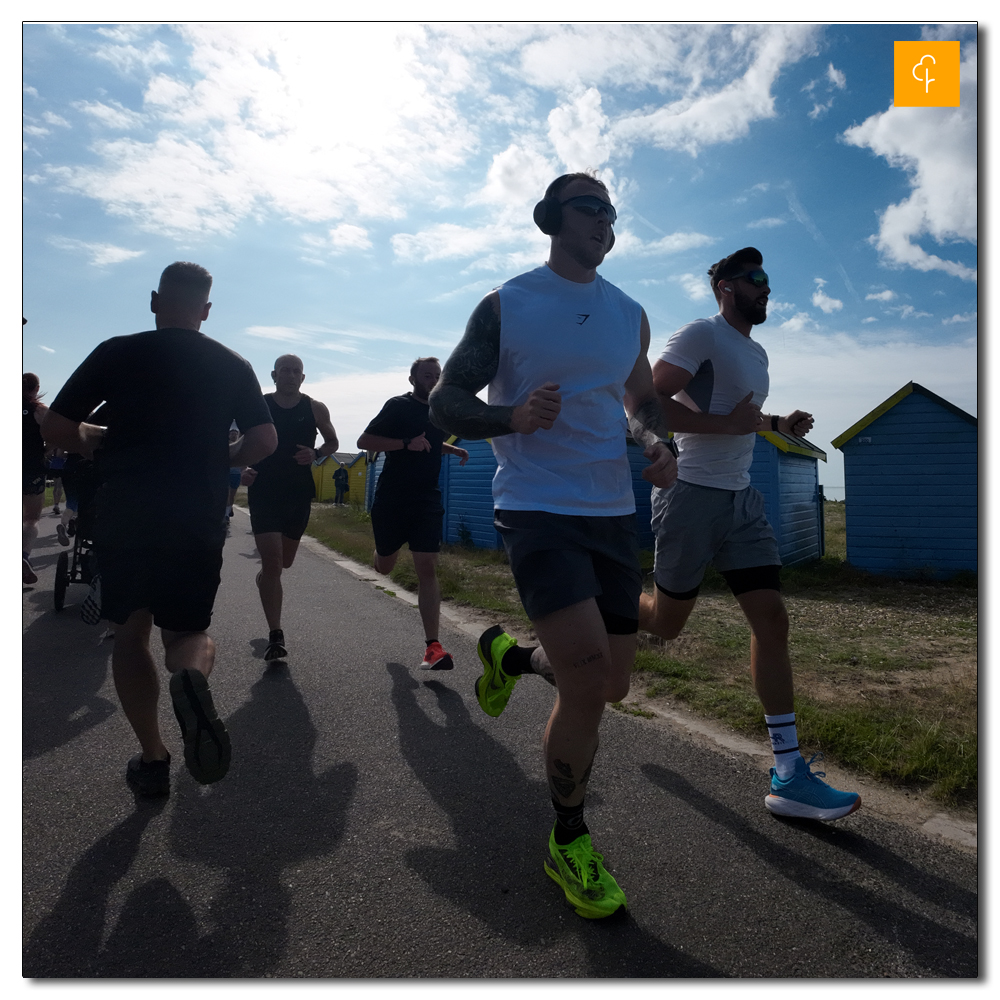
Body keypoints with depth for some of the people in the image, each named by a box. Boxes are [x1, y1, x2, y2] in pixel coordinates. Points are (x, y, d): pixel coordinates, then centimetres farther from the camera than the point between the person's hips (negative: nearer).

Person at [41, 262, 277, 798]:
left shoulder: (117, 353, 1)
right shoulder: (233, 365, 5)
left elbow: (55, 426, -1)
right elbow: (264, 440, 0)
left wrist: (96, 443, 19)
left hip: (123, 516, 0)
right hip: (198, 522, 1)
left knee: (131, 635, 15)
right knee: (190, 630, 15)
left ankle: (152, 759, 13)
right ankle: (190, 675, -21)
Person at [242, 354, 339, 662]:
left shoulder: (315, 409, 3)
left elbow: (332, 442, 14)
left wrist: (315, 454, -7)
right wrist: (244, 469, -11)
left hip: (300, 494, 2)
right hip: (264, 492, -2)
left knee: (285, 562, 16)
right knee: (272, 561, -12)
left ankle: (263, 579, 53)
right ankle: (275, 636, -6)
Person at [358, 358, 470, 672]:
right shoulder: (398, 406, -6)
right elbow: (364, 440, -13)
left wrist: (454, 450, 12)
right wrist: (407, 444, -23)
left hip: (427, 501, 3)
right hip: (391, 499, -3)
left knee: (427, 569, -8)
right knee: (384, 567, 13)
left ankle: (433, 646, -9)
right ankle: (386, 549, 53)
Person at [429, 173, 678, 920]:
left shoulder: (630, 314, 13)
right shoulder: (506, 306, 0)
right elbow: (445, 403, 0)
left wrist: (660, 446, 1)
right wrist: (513, 417, -21)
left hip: (614, 512, 6)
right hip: (537, 511, -5)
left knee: (612, 684, 9)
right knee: (587, 682, -15)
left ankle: (510, 655, 40)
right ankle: (569, 844, 11)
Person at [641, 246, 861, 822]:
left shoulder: (757, 354, 19)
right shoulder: (702, 336, -8)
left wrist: (778, 424, 16)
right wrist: (726, 423, -22)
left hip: (741, 498, 8)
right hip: (692, 494, -8)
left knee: (773, 620, -2)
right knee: (666, 623, 3)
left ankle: (789, 774, 3)